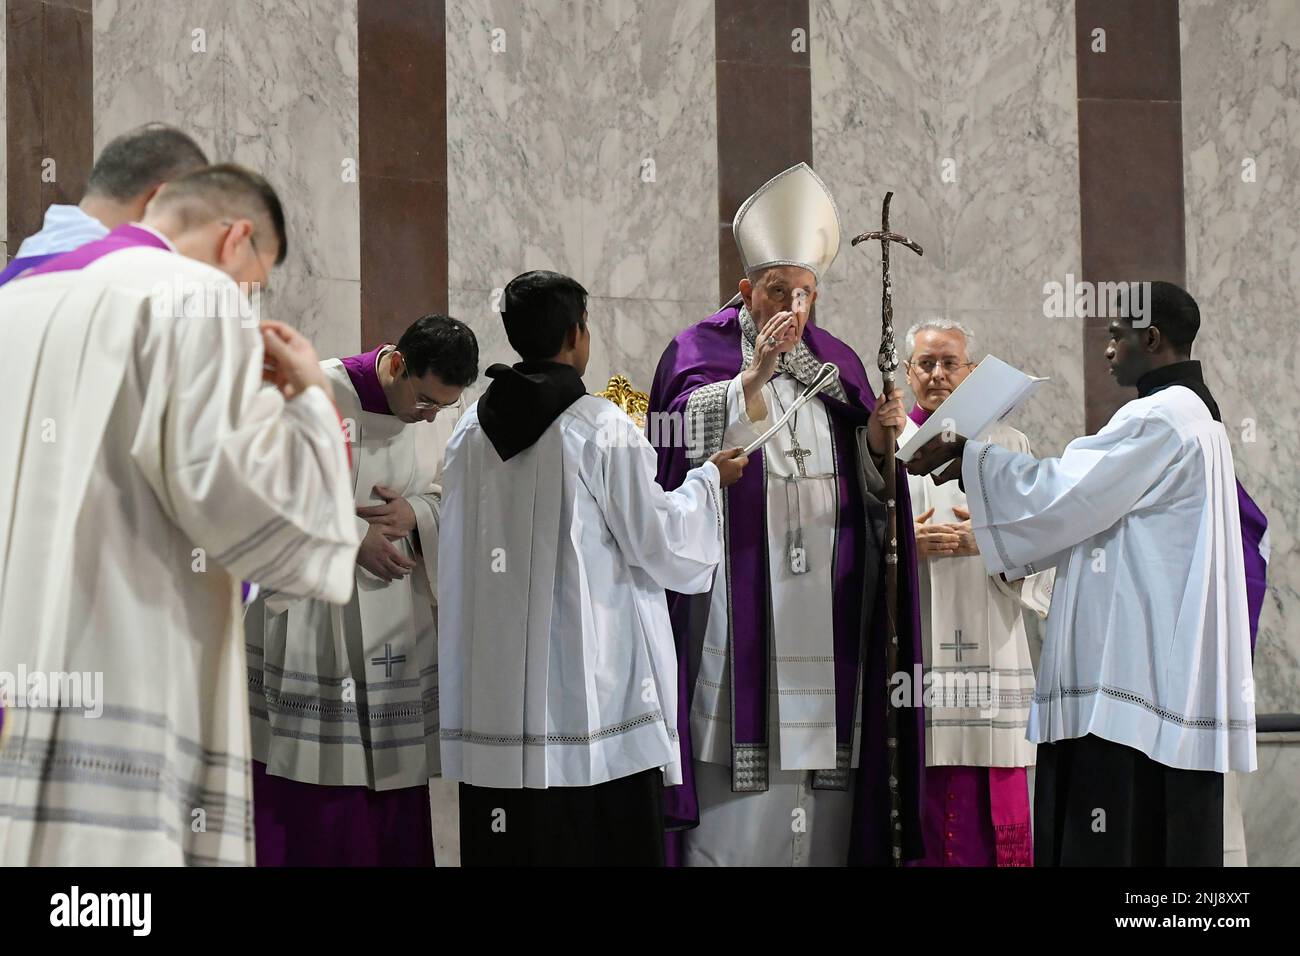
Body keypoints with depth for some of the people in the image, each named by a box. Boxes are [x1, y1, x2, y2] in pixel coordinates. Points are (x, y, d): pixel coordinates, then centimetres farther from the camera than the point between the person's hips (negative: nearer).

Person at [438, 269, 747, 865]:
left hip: (497, 695, 5)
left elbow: (456, 554, 11)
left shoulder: (470, 431, 5)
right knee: (609, 837, 1)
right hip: (593, 684, -5)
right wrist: (707, 480, 11)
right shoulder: (602, 427, -9)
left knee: (507, 844, 6)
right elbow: (659, 542, -5)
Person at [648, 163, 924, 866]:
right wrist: (754, 374, -25)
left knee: (822, 780, 3)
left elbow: (867, 487, 15)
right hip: (739, 597, -4)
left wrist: (879, 440, -4)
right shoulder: (701, 351, 3)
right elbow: (691, 439, -17)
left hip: (827, 607, 4)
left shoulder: (837, 361, 16)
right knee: (738, 802, -8)